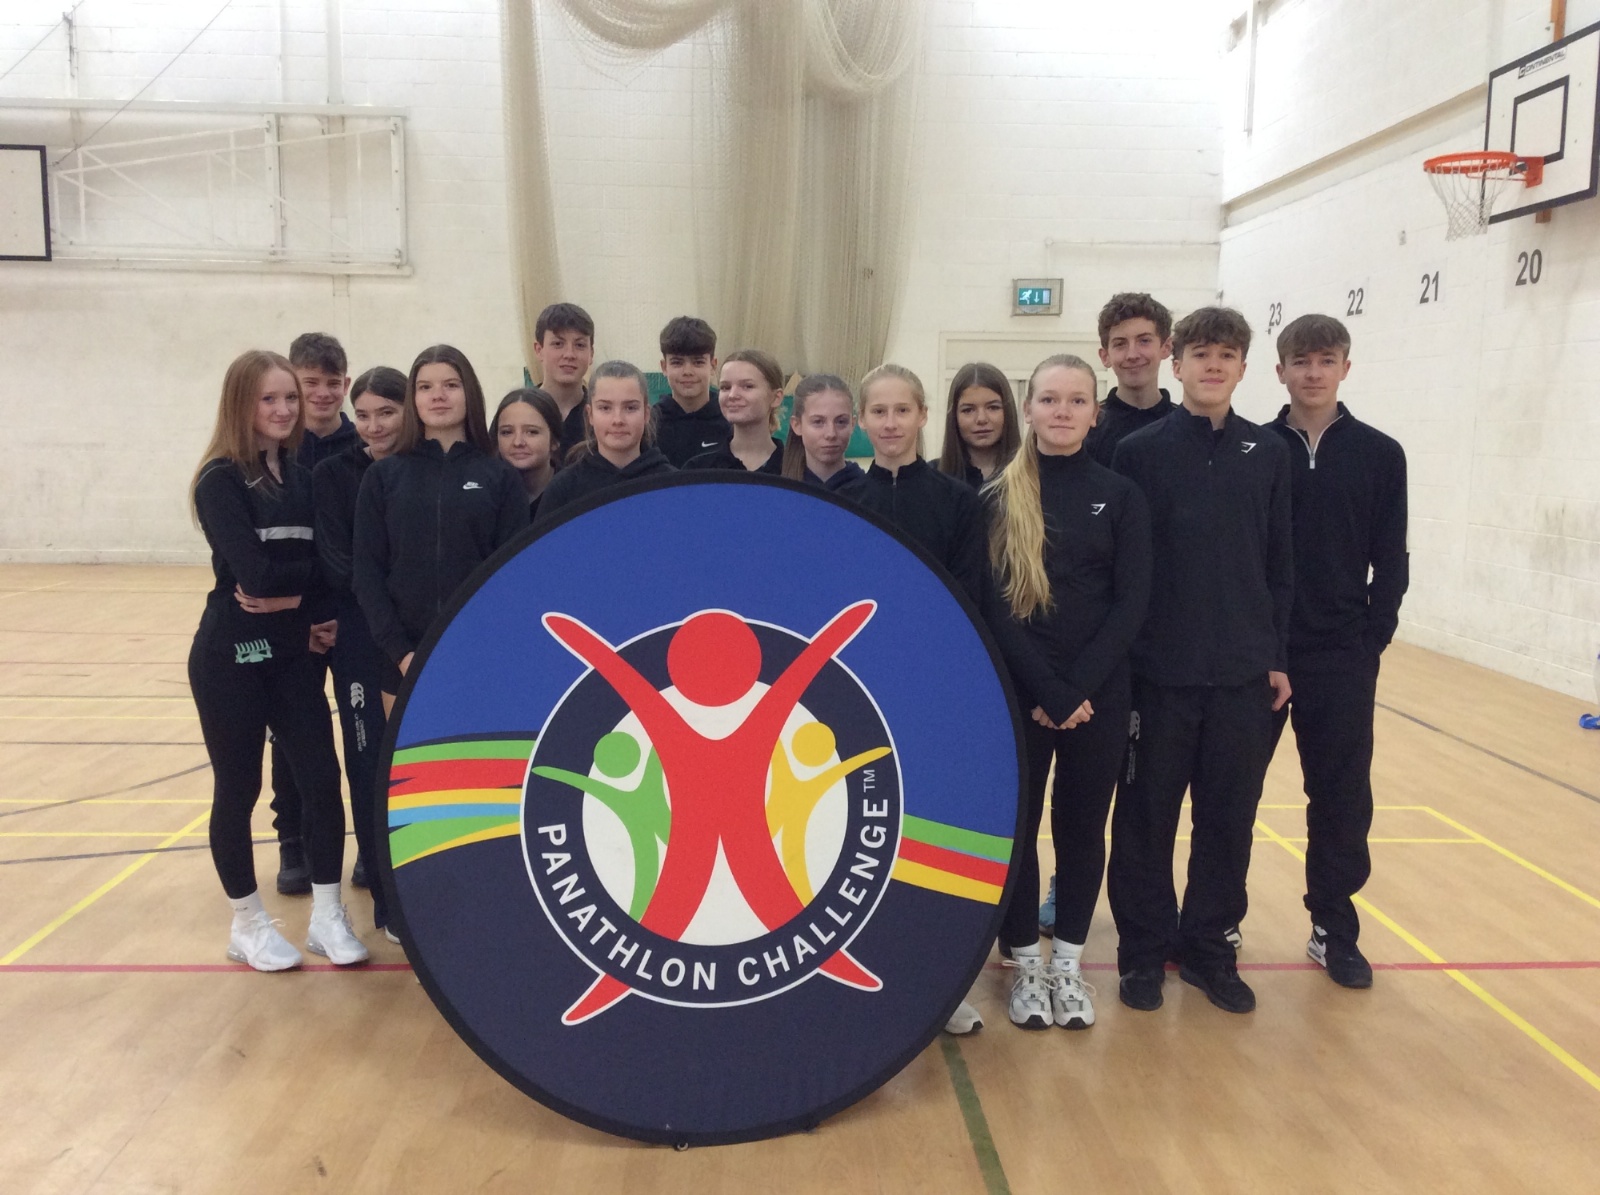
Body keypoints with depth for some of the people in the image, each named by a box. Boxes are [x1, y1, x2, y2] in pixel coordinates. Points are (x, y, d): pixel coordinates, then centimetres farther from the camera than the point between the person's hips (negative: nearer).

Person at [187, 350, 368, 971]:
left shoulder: (301, 475, 8)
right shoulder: (221, 480, -8)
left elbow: (329, 568, 0)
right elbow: (255, 574, -20)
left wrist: (291, 596, -17)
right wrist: (308, 575, -6)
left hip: (293, 653, 5)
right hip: (231, 657, -5)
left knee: (322, 778, 2)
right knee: (238, 789, 6)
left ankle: (327, 917, 15)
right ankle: (248, 924, 22)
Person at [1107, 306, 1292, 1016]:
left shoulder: (1268, 454, 6)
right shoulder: (1139, 451, -2)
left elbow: (1279, 564, 9)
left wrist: (1278, 656, 6)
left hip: (1244, 672, 3)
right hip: (1159, 671, -2)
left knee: (1229, 818, 10)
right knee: (1147, 816, 7)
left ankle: (1208, 945, 27)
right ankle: (1144, 949, 22)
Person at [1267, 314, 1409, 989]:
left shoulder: (1379, 456, 3)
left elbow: (1391, 563, 4)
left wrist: (1372, 637, -4)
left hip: (1343, 658, 1)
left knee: (1342, 797, 7)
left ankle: (1334, 929, 23)